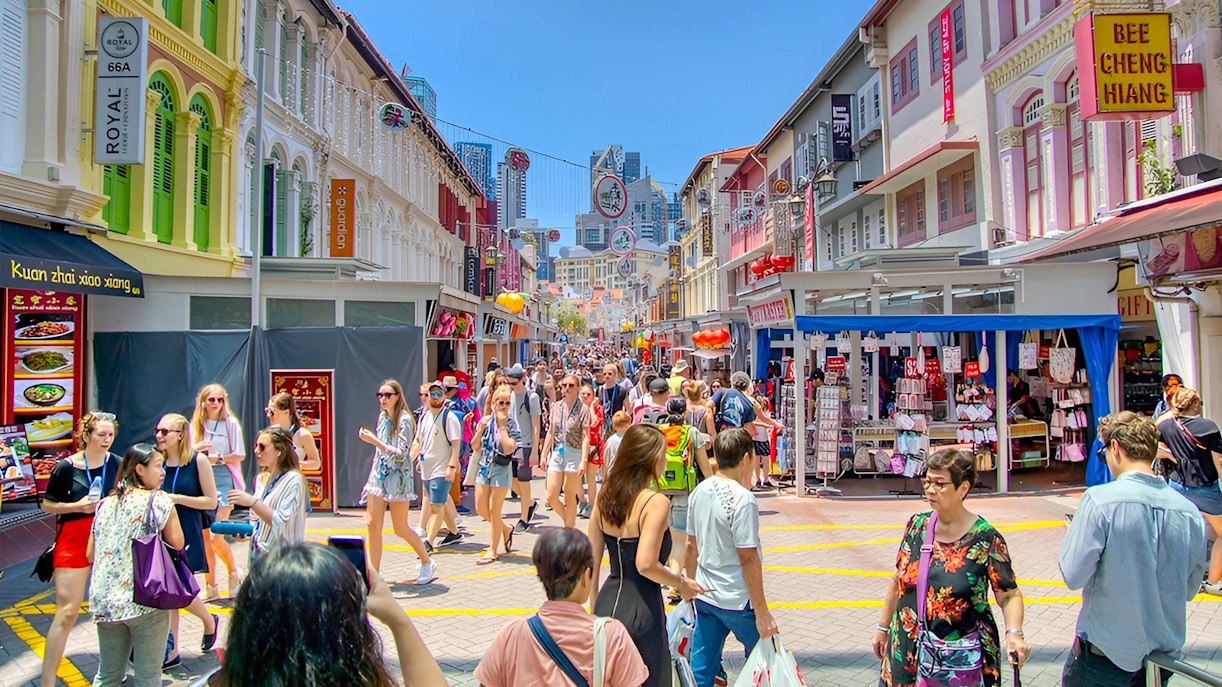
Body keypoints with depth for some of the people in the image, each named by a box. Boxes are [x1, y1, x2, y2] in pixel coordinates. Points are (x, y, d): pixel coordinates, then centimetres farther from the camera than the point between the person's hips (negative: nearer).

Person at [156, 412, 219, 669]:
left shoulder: (198, 461, -9)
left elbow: (211, 501, -9)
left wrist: (176, 498, -16)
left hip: (187, 535, -4)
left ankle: (209, 620, 29)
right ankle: (171, 652, 21)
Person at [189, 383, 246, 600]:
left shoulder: (230, 423, -2)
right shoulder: (196, 425, 9)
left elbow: (240, 454, -4)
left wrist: (218, 458, -14)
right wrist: (195, 450, -11)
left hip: (224, 480, -4)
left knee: (215, 536, -10)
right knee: (204, 537, 5)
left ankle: (234, 572, 16)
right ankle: (210, 587, 16)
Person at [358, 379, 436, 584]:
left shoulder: (404, 420, -12)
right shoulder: (382, 417, 9)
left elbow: (400, 454, -18)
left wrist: (374, 441, -22)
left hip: (398, 478, -6)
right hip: (379, 475, 6)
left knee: (400, 529, 4)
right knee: (372, 525, -1)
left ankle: (427, 563, 25)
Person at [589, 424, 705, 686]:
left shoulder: (605, 498, 4)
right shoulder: (656, 502, -17)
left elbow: (592, 561, 8)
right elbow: (646, 564, -25)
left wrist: (594, 608, 18)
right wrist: (681, 583, -9)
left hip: (607, 604, 7)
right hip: (640, 612, -7)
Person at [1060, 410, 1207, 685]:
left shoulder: (1100, 500, -19)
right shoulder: (1189, 511, -4)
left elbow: (1073, 576, -17)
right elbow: (1188, 590, 6)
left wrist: (1071, 536, 0)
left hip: (1106, 654, -5)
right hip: (1166, 651, 5)